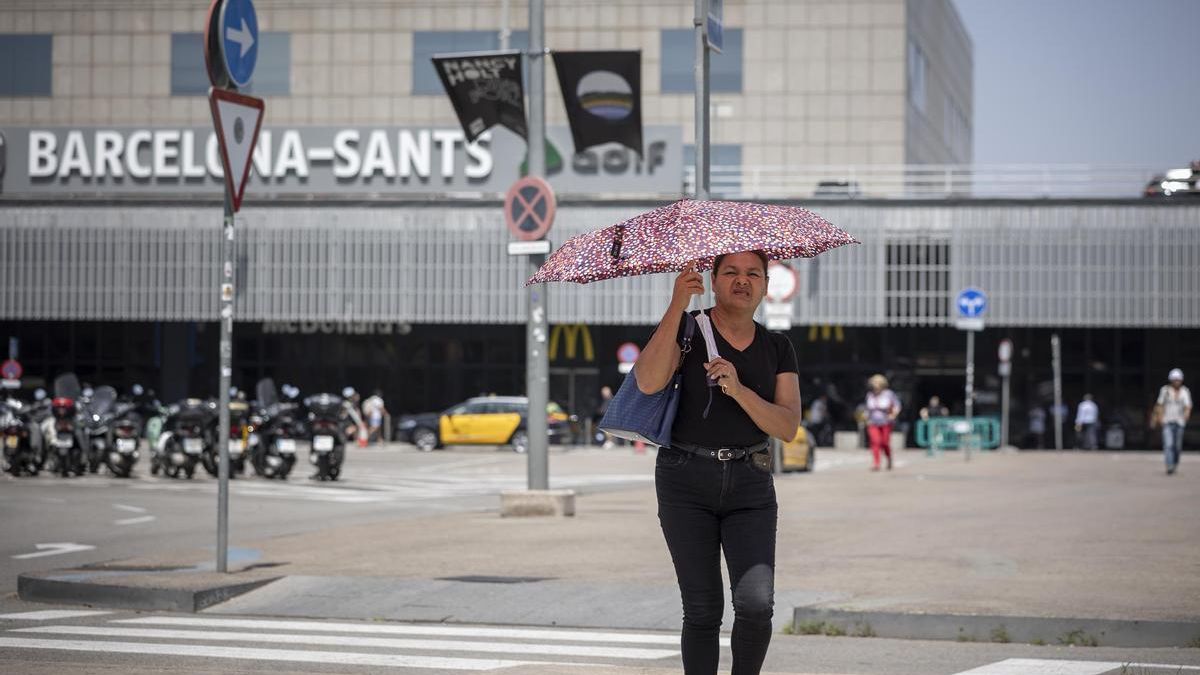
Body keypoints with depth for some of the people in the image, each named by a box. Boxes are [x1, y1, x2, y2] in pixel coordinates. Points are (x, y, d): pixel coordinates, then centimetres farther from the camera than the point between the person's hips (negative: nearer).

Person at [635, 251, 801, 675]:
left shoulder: (777, 348, 8)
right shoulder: (687, 329, -1)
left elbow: (788, 428, -2)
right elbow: (648, 381, -20)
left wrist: (739, 390, -18)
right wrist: (677, 305, -24)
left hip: (750, 485, 2)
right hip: (686, 481, -2)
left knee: (756, 603, -14)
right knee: (703, 610, -4)